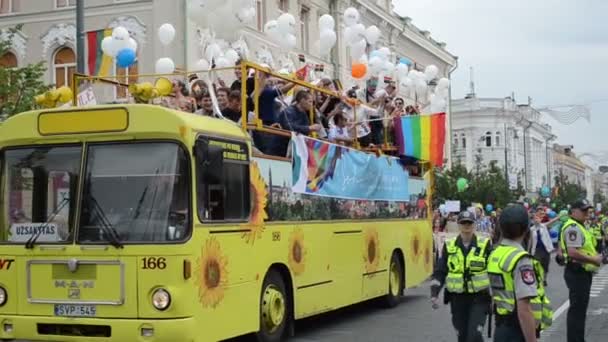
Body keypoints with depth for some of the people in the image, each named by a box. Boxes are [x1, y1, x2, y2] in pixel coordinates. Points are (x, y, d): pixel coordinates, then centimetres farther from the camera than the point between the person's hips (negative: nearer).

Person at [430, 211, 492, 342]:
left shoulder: (485, 245, -2)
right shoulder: (449, 246, 4)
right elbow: (440, 272, 6)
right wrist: (434, 294, -4)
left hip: (479, 298, -3)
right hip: (458, 299, 3)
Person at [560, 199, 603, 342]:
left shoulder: (579, 226, 17)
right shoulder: (573, 227, -18)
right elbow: (572, 252, -28)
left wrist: (595, 257, 10)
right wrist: (593, 259, -19)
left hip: (583, 272, 11)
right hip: (577, 273, -11)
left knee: (580, 308, 17)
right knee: (577, 309, -7)